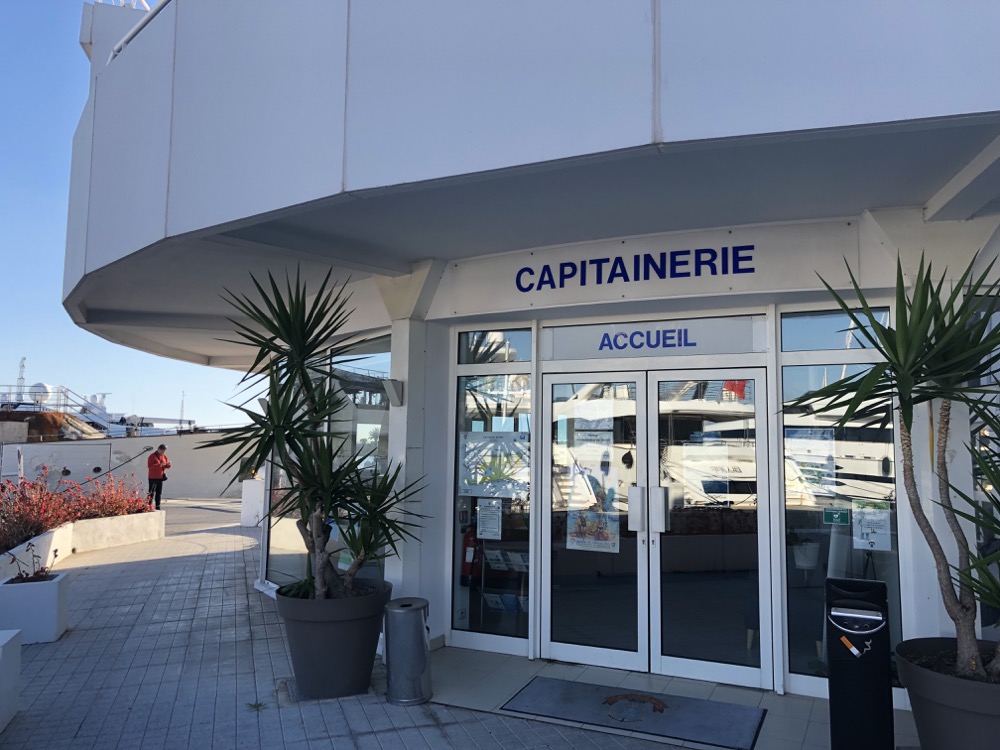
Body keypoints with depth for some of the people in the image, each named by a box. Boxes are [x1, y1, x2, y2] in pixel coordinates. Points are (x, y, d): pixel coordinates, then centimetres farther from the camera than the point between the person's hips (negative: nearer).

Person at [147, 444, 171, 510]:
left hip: (161, 478, 6)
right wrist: (159, 465, -26)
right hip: (153, 478, -6)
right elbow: (149, 466, -19)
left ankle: (158, 507, 13)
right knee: (152, 493, -7)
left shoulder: (164, 456, 11)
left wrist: (168, 464, -8)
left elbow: (167, 466, 16)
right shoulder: (152, 456, -8)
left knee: (159, 493, 8)